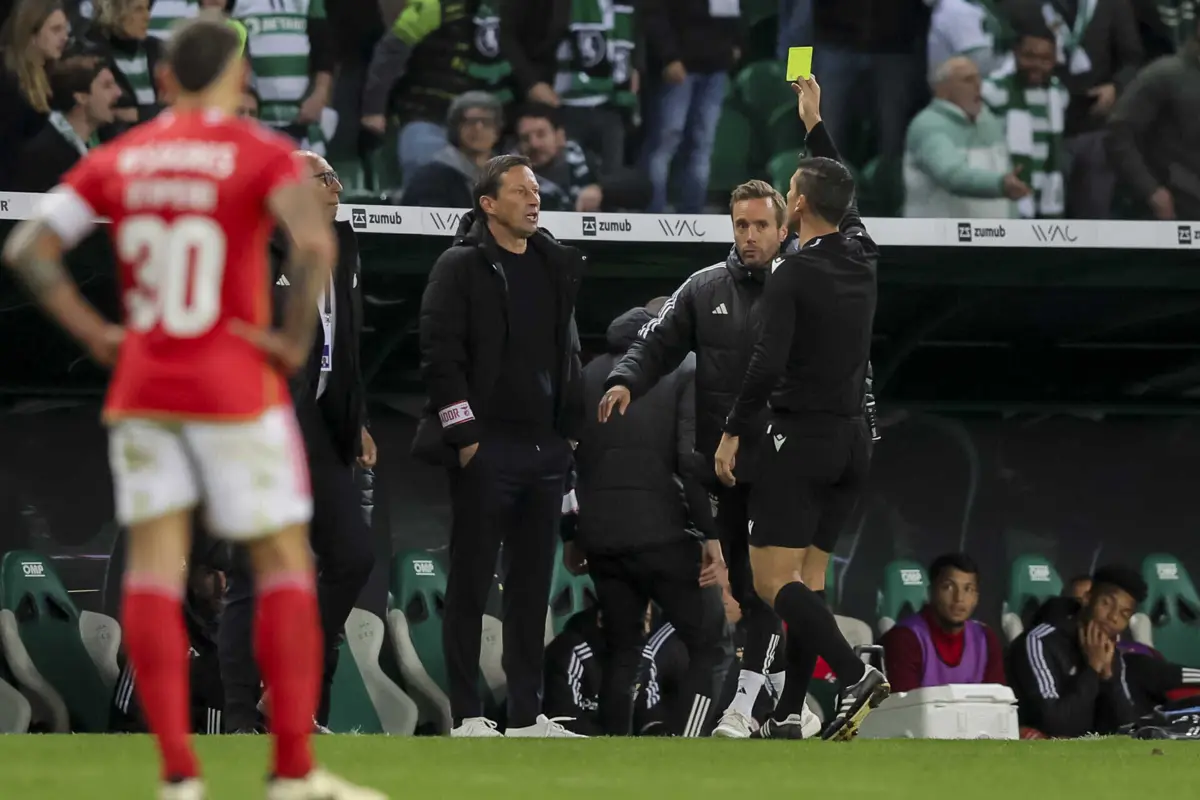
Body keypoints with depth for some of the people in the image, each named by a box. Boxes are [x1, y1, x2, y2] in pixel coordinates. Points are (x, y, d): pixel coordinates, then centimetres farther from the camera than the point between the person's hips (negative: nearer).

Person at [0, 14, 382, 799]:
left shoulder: (117, 160, 6)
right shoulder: (262, 154, -7)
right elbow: (315, 244, -24)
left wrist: (95, 333, 2)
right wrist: (295, 338, -13)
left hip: (141, 384, 4)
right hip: (235, 391, -4)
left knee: (153, 566, 3)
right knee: (285, 564, 5)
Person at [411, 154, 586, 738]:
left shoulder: (555, 267, 14)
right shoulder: (461, 267, -5)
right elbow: (440, 355, -11)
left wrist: (569, 428, 13)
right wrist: (464, 436, -15)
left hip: (545, 449, 6)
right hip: (486, 449, -6)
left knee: (533, 582, 8)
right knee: (472, 581, -2)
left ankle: (527, 713, 12)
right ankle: (466, 715, 0)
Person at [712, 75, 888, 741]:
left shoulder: (792, 274, -14)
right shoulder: (862, 257, 7)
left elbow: (768, 363, -21)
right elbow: (844, 197, 28)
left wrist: (734, 431, -10)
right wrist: (814, 123, 36)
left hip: (801, 436, -7)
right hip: (853, 440, 7)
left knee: (773, 581, -8)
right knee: (804, 579, 11)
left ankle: (856, 675, -27)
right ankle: (787, 716, 7)